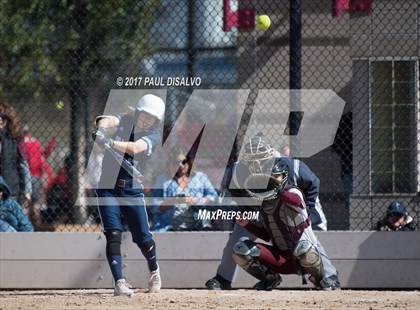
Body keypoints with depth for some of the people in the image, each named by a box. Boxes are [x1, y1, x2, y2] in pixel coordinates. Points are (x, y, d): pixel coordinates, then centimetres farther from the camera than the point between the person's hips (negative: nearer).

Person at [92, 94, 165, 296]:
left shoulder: (153, 135, -4)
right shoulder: (123, 122, -1)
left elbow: (135, 148, -24)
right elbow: (109, 121, -25)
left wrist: (111, 143, -41)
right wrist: (102, 127, -50)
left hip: (132, 190, 1)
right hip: (108, 187, -1)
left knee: (143, 237, 4)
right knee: (113, 234, -14)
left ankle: (154, 271, 33)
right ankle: (119, 282, -18)